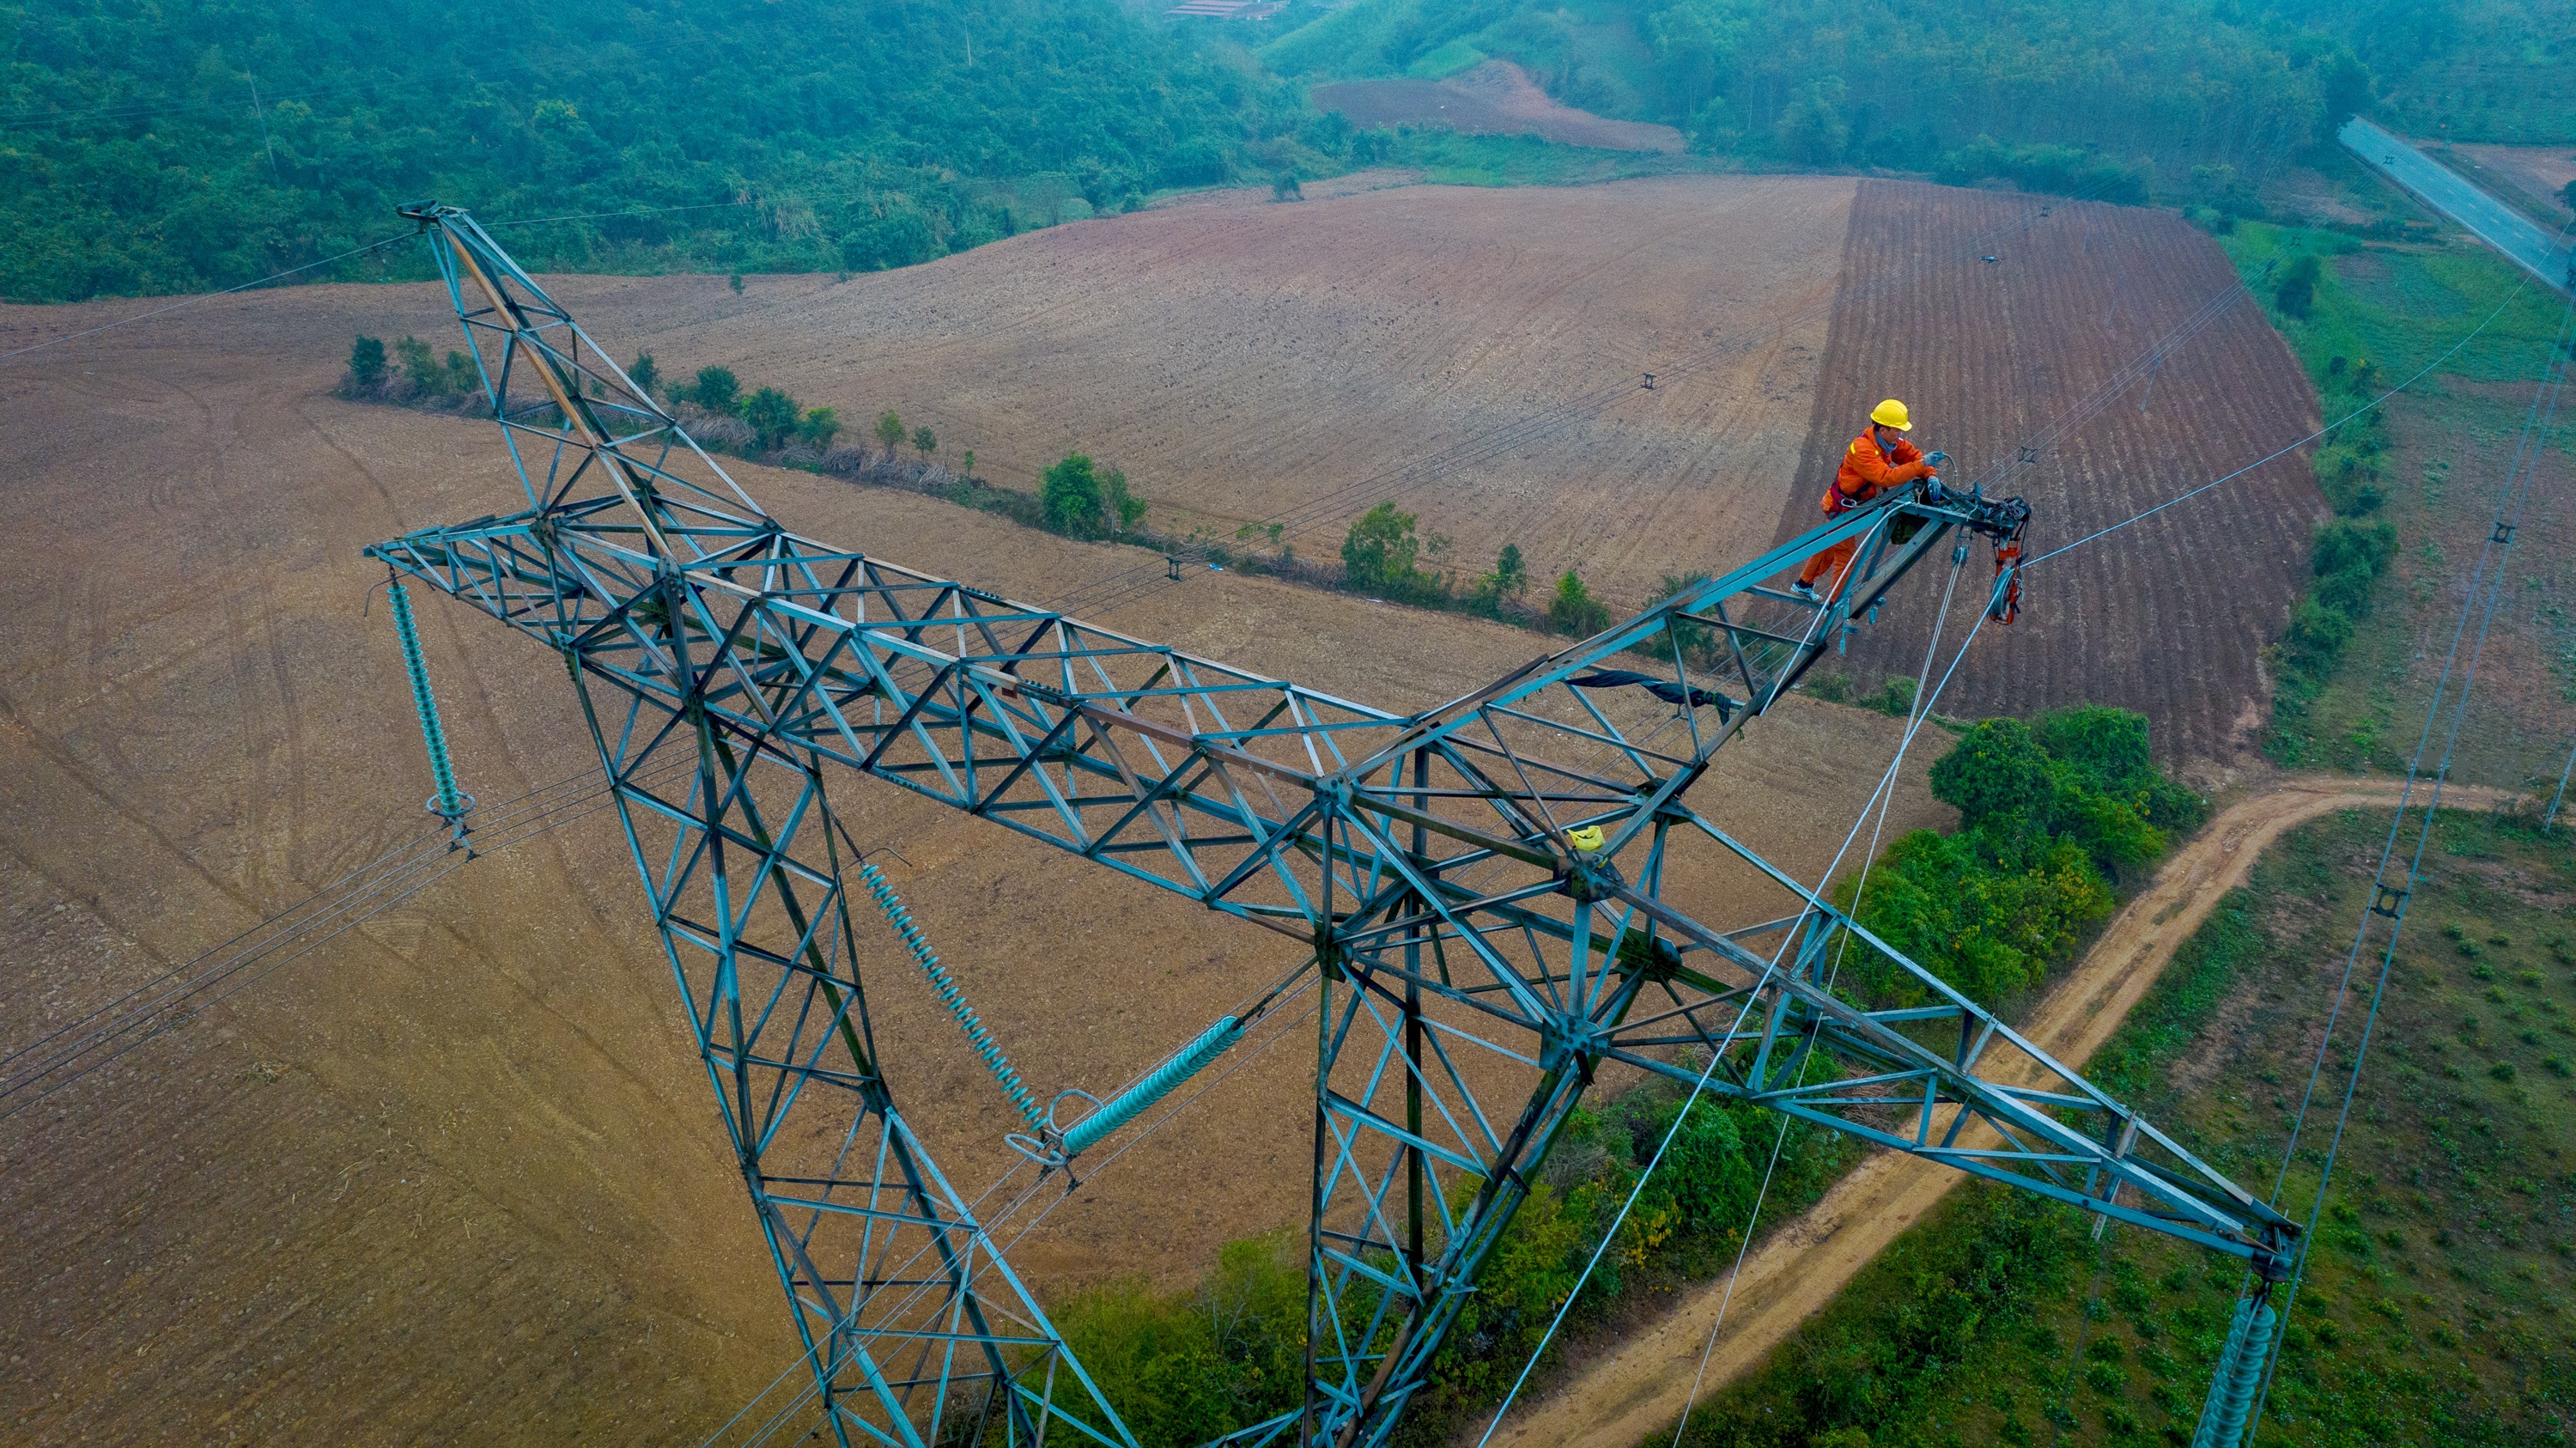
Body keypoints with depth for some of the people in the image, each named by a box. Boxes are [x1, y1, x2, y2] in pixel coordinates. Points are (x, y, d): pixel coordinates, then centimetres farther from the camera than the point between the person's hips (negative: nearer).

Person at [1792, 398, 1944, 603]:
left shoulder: (1887, 440, -5)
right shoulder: (1862, 450, -33)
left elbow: (1913, 454, 0)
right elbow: (1887, 477, -41)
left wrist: (1930, 476, -16)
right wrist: (1921, 464, -42)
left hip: (1855, 505, 9)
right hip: (1842, 508, -9)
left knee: (1829, 547, 23)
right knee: (1846, 556, -4)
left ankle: (1804, 585, 40)